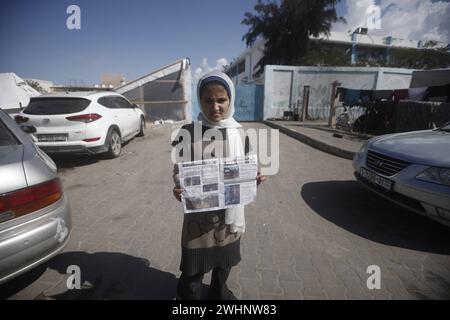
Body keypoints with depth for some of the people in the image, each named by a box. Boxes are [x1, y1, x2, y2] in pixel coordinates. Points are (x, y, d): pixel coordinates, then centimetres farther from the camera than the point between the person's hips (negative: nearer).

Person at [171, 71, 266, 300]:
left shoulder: (239, 133, -4)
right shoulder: (189, 132, -12)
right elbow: (179, 170, -6)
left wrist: (254, 178, -15)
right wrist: (179, 189, -25)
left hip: (230, 210, 3)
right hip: (199, 211, -3)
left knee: (224, 260, 22)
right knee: (194, 265, 10)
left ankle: (219, 293, 51)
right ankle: (188, 295, 41)